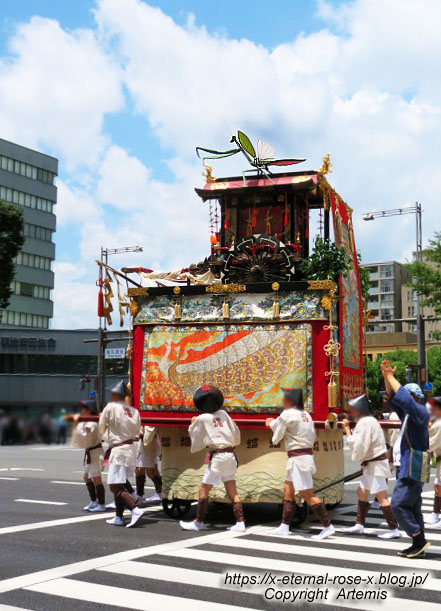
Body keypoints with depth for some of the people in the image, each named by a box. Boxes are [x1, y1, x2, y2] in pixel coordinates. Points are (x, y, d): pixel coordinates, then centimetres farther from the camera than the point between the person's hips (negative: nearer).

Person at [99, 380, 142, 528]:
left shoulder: (110, 407, -8)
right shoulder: (134, 411, 9)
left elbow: (101, 430, 1)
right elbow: (137, 431, 10)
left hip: (118, 450, -7)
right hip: (131, 449, 7)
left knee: (115, 487, -8)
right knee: (119, 485, 16)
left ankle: (135, 510, -23)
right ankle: (118, 518, 18)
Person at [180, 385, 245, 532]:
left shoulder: (202, 419, -6)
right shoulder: (223, 414, 6)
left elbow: (196, 445, 4)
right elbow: (236, 433, 11)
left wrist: (192, 425, 15)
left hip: (217, 456, -6)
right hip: (230, 455, 6)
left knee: (203, 491, 6)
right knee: (232, 492, 9)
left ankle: (198, 522, 13)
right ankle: (240, 523, 6)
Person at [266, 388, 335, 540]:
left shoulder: (287, 415, -12)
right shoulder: (305, 414, 12)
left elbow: (276, 438, -5)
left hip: (298, 458, -9)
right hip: (306, 454, 10)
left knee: (307, 494, -7)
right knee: (288, 490, 15)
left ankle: (328, 526, -4)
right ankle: (284, 527, 20)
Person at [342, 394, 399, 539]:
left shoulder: (365, 422, -18)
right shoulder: (368, 420, 15)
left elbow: (357, 445, -20)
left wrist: (347, 428, -11)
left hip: (376, 464, -11)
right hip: (371, 464, 11)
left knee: (381, 497, -9)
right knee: (362, 492, 16)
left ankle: (394, 529, -5)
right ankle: (359, 525, 23)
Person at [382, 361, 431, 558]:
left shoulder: (421, 413, -12)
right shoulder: (408, 414, 15)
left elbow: (404, 399, -28)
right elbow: (392, 399, 21)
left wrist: (391, 377, -19)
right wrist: (387, 377, 9)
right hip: (408, 468, 10)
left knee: (399, 504, -10)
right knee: (412, 506, 11)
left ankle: (419, 540, -4)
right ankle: (418, 545, 15)